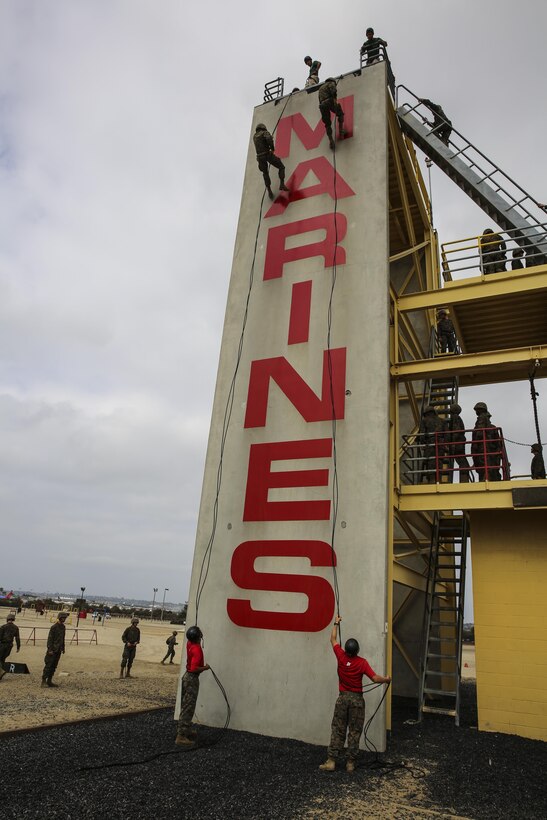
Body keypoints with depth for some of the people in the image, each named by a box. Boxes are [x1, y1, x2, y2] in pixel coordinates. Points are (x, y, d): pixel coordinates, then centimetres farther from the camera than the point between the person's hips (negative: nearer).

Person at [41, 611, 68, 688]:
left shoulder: (63, 627, 11)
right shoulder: (54, 627, -13)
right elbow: (50, 638, -15)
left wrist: (63, 648, 17)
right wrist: (50, 649, -19)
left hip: (58, 650, 7)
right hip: (53, 649, -7)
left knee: (54, 666, 9)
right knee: (48, 665, -5)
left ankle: (49, 681, 15)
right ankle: (43, 681, 0)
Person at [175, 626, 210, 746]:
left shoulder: (190, 643, 0)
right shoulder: (197, 649, -26)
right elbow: (194, 669, -31)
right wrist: (205, 667, -14)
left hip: (187, 676, 9)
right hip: (192, 679, -9)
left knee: (185, 706, 18)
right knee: (188, 708, -4)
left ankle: (185, 730, 30)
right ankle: (181, 736, -2)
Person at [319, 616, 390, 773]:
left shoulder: (341, 657, -9)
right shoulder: (362, 662, -14)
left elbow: (333, 640, 5)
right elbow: (375, 679, -16)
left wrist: (336, 623, 16)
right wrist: (386, 679, 5)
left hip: (343, 698, 1)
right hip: (357, 699, -1)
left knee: (337, 730, 7)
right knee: (354, 732, 8)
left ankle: (331, 761, 5)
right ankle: (350, 763, 10)